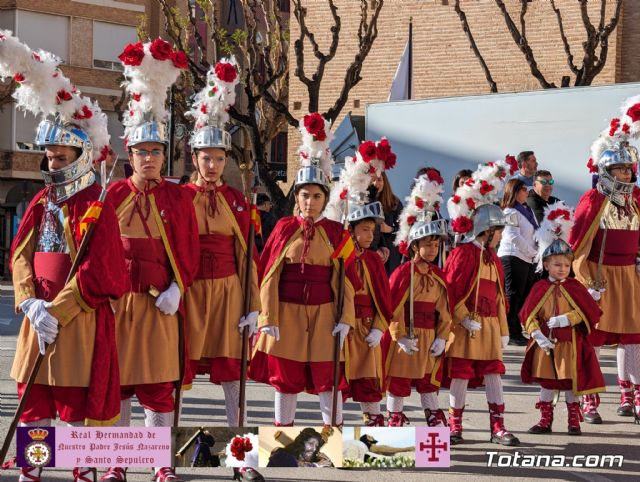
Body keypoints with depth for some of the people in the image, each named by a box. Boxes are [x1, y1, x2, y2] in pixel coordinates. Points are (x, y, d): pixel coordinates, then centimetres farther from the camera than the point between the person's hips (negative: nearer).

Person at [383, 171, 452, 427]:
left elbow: (444, 308, 10)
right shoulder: (402, 274, -11)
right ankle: (395, 420, 11)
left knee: (428, 380, 12)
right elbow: (393, 307, -13)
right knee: (398, 380, 2)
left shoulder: (438, 276, 7)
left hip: (429, 338, 6)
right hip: (404, 337, -6)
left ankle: (436, 424, 17)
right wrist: (401, 337, -15)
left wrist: (441, 337, 3)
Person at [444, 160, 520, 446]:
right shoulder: (462, 254, -10)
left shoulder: (493, 258, 15)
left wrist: (503, 330, 18)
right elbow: (450, 289, -14)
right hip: (465, 326, -7)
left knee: (494, 374, 5)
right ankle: (455, 425, 8)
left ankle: (497, 427, 7)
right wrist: (464, 318, -18)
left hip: (489, 326, 7)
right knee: (461, 375, -1)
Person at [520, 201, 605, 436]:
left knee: (571, 383, 5)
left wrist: (566, 319, -17)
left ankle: (574, 420, 15)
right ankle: (545, 420, 18)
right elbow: (528, 315, -2)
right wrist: (538, 335, -13)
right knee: (546, 382, 9)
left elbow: (588, 311, -7)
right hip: (546, 343, 1)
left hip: (570, 343, -1)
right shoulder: (540, 288, -1)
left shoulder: (574, 288, -2)